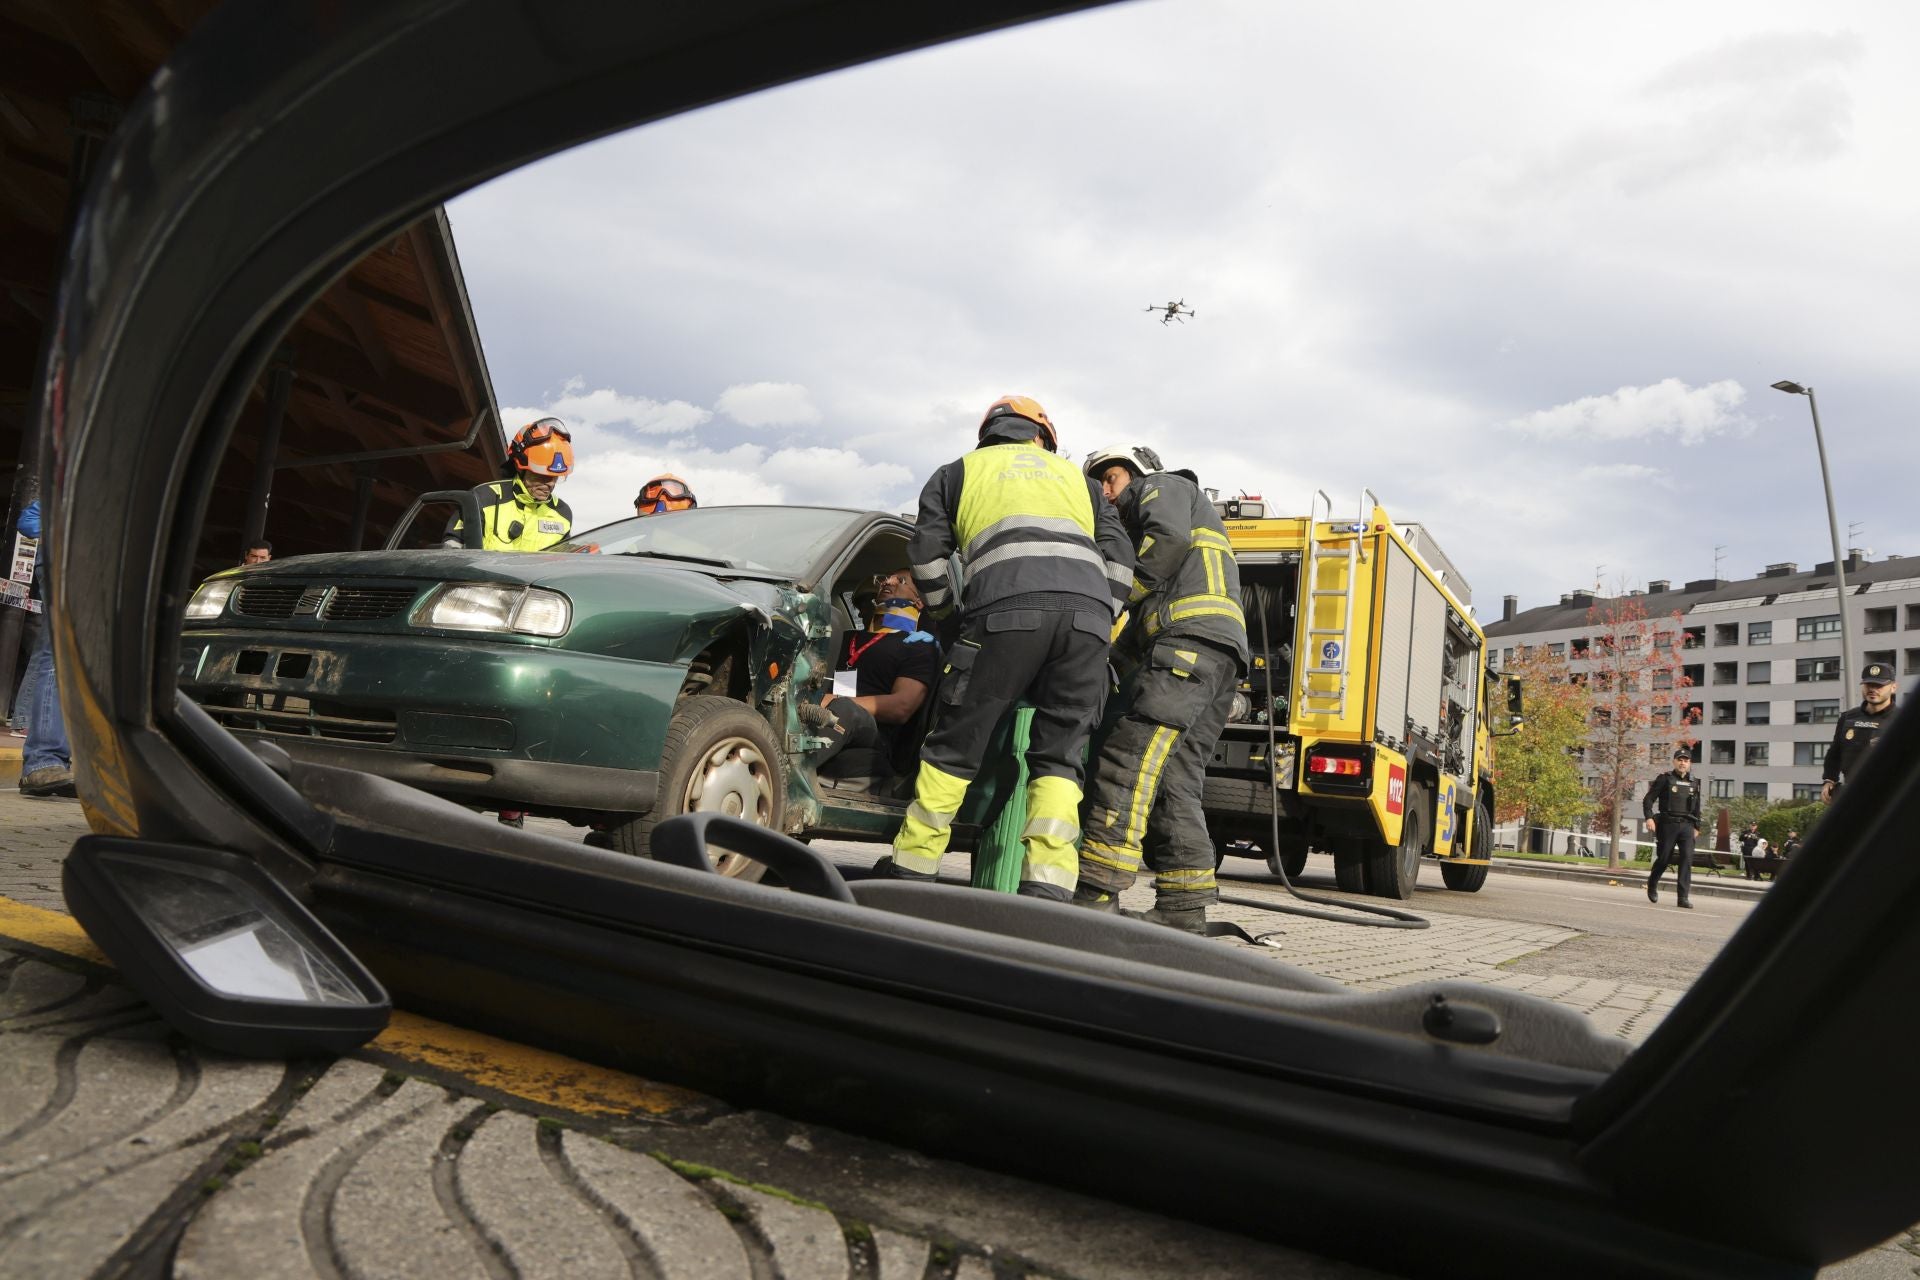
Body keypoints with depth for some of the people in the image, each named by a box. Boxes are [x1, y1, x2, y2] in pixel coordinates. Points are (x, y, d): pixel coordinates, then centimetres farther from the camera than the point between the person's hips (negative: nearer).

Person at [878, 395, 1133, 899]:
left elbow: (927, 553, 19)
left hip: (1007, 611, -2)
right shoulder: (1074, 476, 35)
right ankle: (1047, 886, -4)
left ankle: (912, 868, 14)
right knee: (1059, 756, 7)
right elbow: (1120, 557, 23)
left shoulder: (959, 472, 28)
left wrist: (945, 611, 33)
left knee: (956, 744, 7)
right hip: (1088, 614, 3)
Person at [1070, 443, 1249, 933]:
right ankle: (1184, 906, -2)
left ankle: (1098, 891, -25)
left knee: (1130, 753, -18)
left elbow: (1169, 539, -9)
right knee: (1173, 776, 3)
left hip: (1190, 635, -10)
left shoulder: (1162, 486, 17)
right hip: (1222, 656, 10)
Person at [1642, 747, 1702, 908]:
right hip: (1668, 824, -3)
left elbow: (1697, 808, 22)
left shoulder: (1694, 784, 14)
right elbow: (1648, 799, -3)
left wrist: (1697, 827, 17)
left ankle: (1683, 897, -8)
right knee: (1664, 858, 1)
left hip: (1687, 826, 3)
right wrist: (1649, 818, -14)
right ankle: (1652, 885, 28)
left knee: (1687, 859, -8)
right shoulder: (1665, 779, 1)